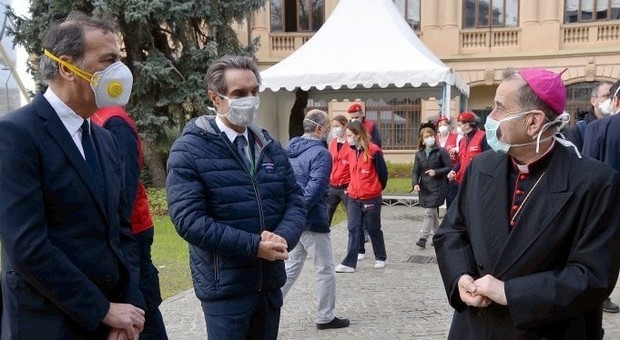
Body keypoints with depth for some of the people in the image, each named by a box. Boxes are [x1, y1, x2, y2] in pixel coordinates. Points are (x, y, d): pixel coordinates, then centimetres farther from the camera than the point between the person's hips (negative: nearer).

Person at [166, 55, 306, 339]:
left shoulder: (270, 147, 9)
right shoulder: (189, 150, -11)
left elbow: (295, 199, 7)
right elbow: (188, 218, -19)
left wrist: (284, 237, -14)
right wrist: (253, 246, -23)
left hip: (270, 281, 6)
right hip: (225, 285, -6)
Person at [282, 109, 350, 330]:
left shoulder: (290, 149, 10)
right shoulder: (320, 153, -17)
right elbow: (314, 189, -25)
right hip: (312, 221, -8)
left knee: (291, 266, 18)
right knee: (325, 270, 6)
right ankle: (325, 317, 17)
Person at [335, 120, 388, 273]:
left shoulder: (373, 151, -13)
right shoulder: (352, 151, 8)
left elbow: (383, 173, -7)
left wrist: (376, 190, 5)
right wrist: (351, 189, 11)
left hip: (371, 199, -5)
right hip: (353, 198, 5)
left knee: (373, 229, 10)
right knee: (353, 229, 1)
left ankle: (380, 258, 29)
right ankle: (349, 263, 1)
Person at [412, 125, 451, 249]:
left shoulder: (441, 151, -5)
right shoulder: (419, 154, 8)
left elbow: (449, 167, -7)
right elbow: (416, 171, 6)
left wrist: (436, 172, -18)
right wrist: (415, 183, -10)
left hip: (437, 188, -5)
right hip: (424, 188, 5)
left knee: (429, 212, -10)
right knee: (433, 213, 16)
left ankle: (423, 238, -7)